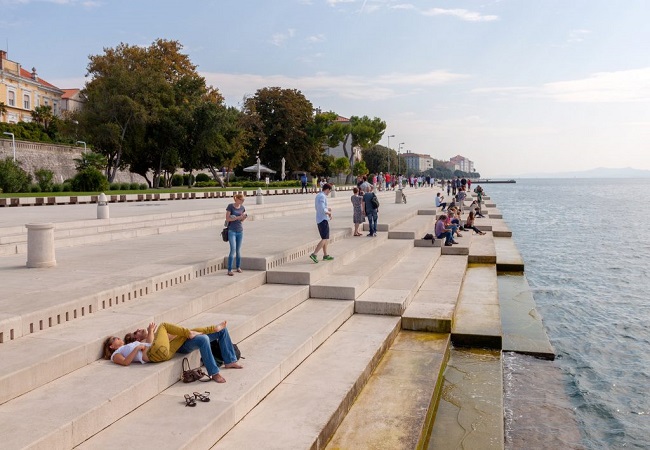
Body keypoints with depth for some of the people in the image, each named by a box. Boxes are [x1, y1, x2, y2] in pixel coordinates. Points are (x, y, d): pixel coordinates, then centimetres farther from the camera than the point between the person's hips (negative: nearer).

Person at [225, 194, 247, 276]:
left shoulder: (242, 207, 4)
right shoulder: (230, 206, -10)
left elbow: (242, 220, 10)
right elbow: (227, 219, -13)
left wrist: (244, 217, -12)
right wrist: (238, 217, -22)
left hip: (240, 231, 5)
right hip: (231, 231, -5)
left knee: (238, 250, 9)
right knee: (233, 250, -13)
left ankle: (238, 267, 25)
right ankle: (229, 270, -9)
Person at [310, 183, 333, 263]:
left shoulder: (318, 196, 15)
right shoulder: (322, 197, -16)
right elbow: (323, 210, -24)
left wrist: (327, 209, 14)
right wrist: (329, 213, -7)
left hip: (319, 220, 10)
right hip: (323, 220, -10)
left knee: (326, 238, 16)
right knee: (324, 239, -9)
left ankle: (325, 255, 21)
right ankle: (314, 254, -17)